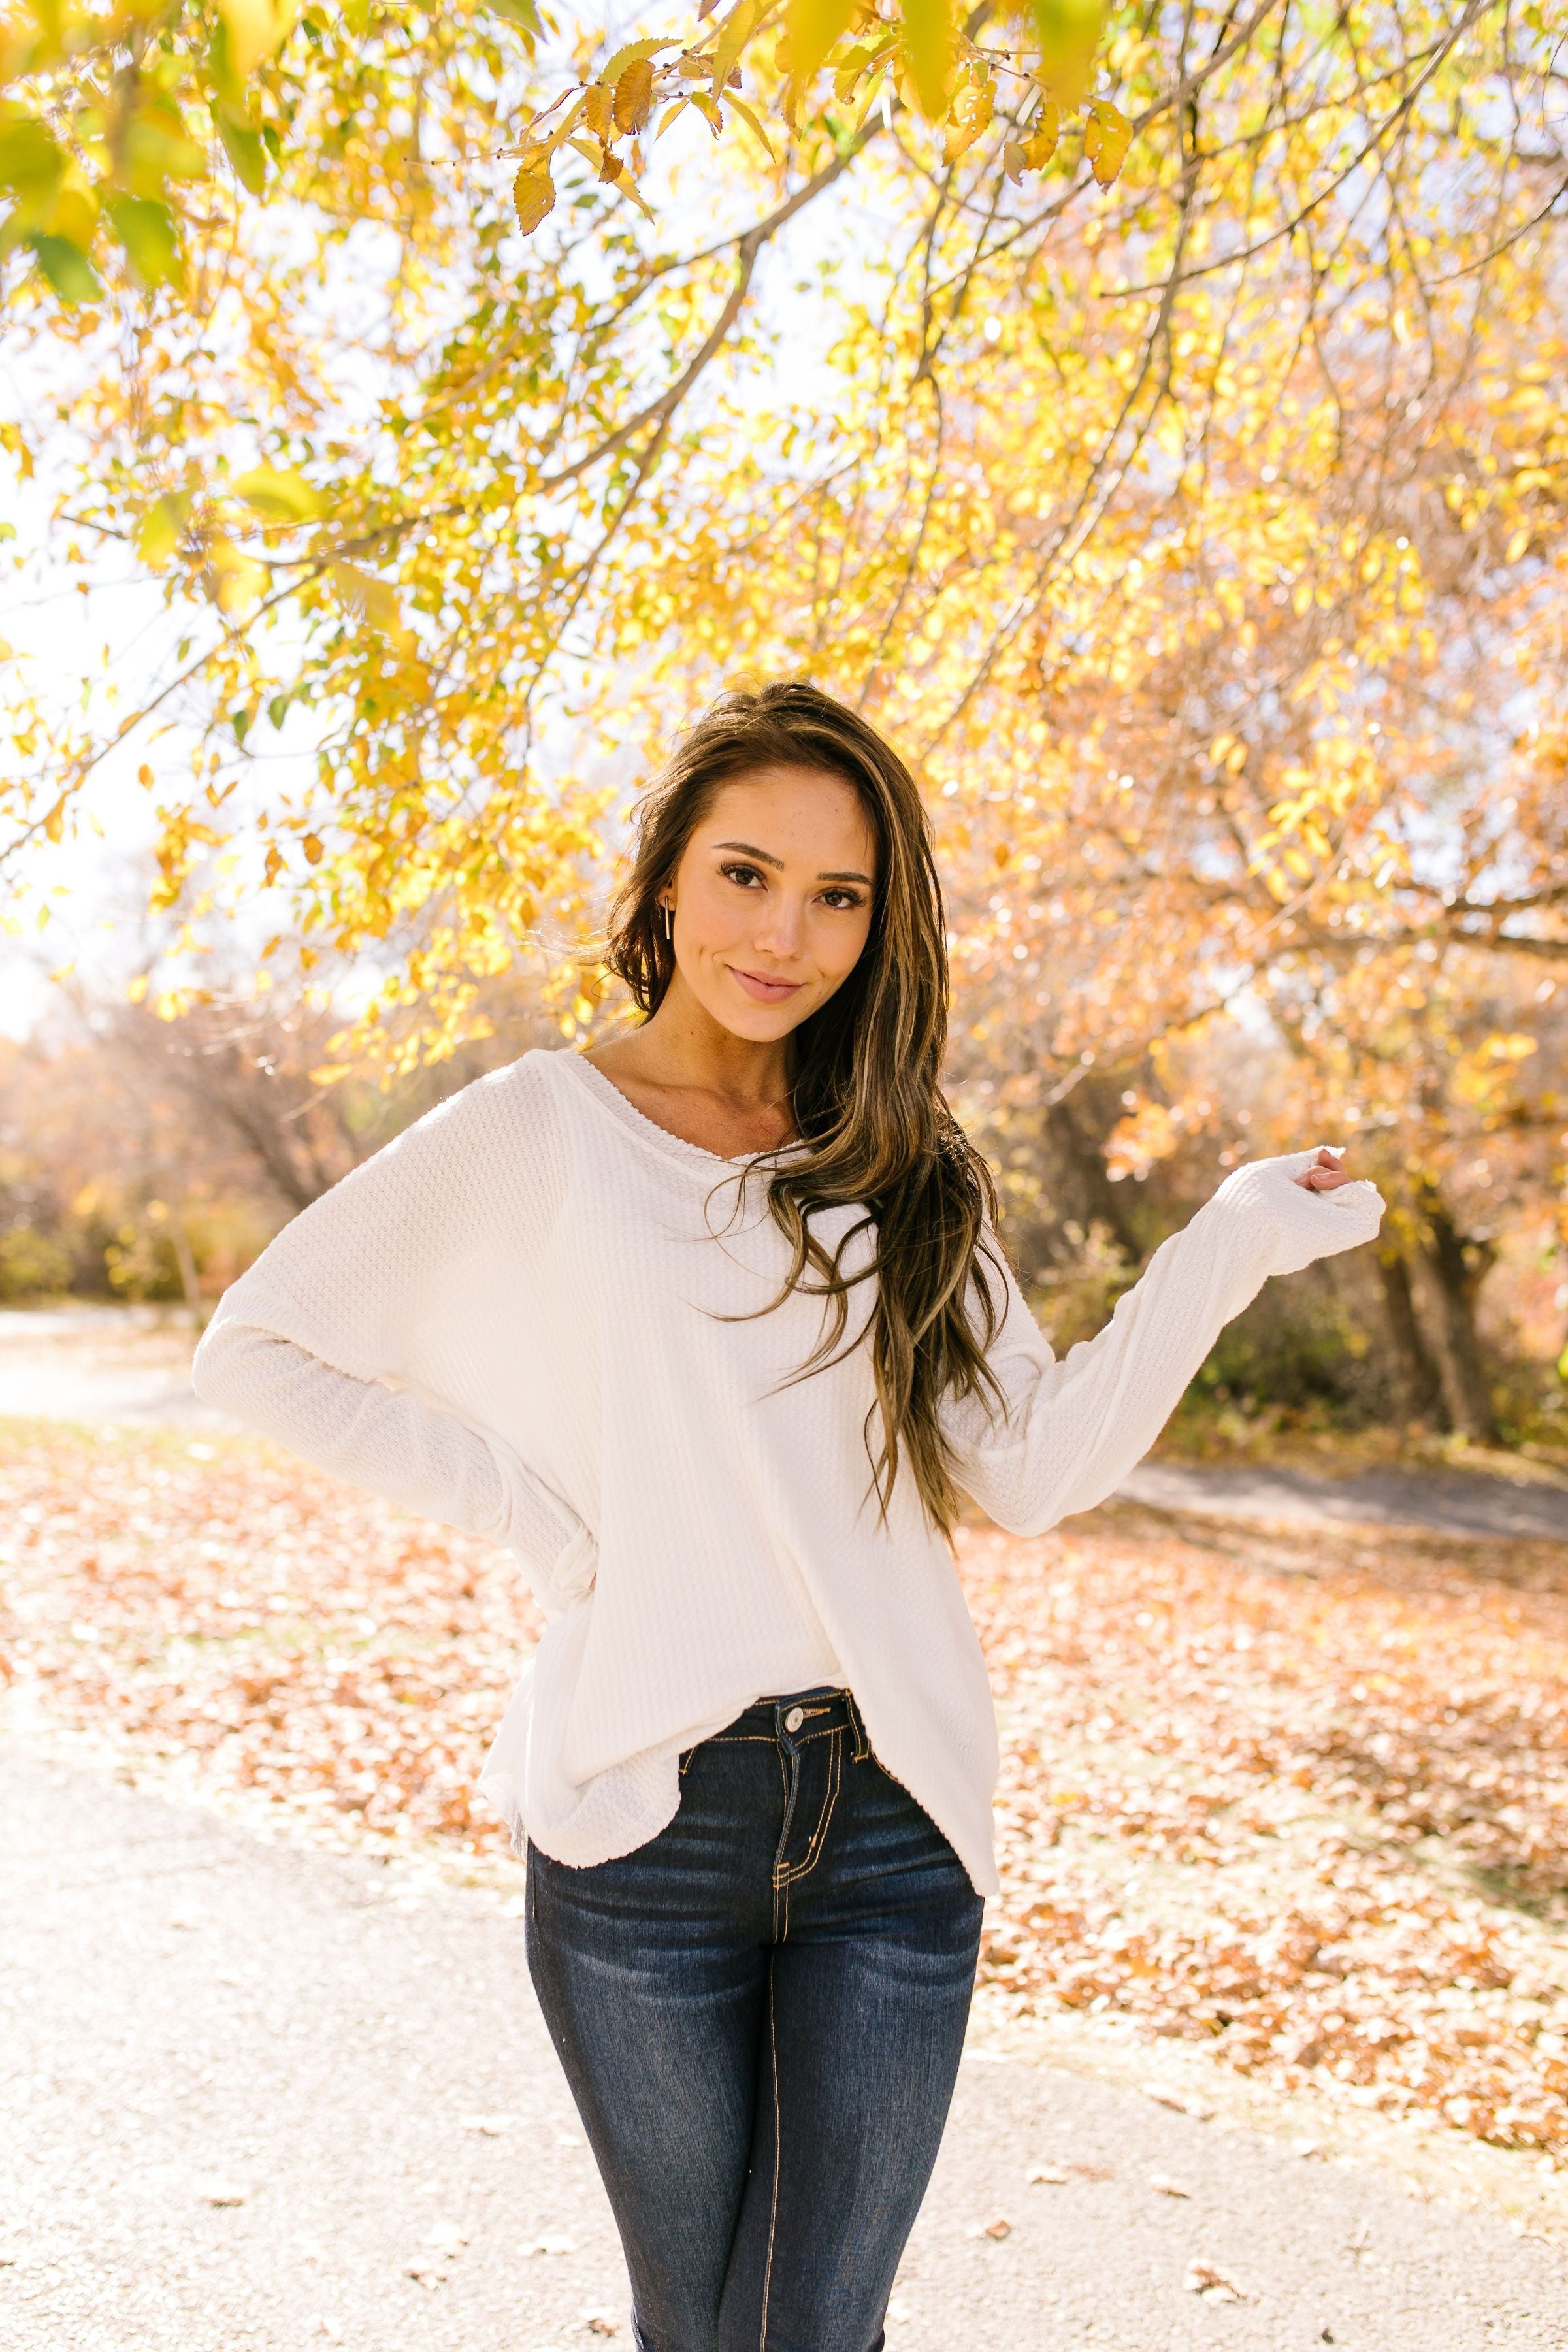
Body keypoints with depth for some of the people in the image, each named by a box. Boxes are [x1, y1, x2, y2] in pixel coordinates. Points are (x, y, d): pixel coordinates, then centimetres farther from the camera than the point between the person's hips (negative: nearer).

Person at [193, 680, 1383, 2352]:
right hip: (644, 1822, -2)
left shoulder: (902, 1172, 9)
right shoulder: (535, 1133, -1)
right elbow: (257, 1349, 1)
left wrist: (1232, 1240, -4)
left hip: (891, 1821, 2)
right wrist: (524, 1515, -5)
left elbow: (1037, 1472, 0)